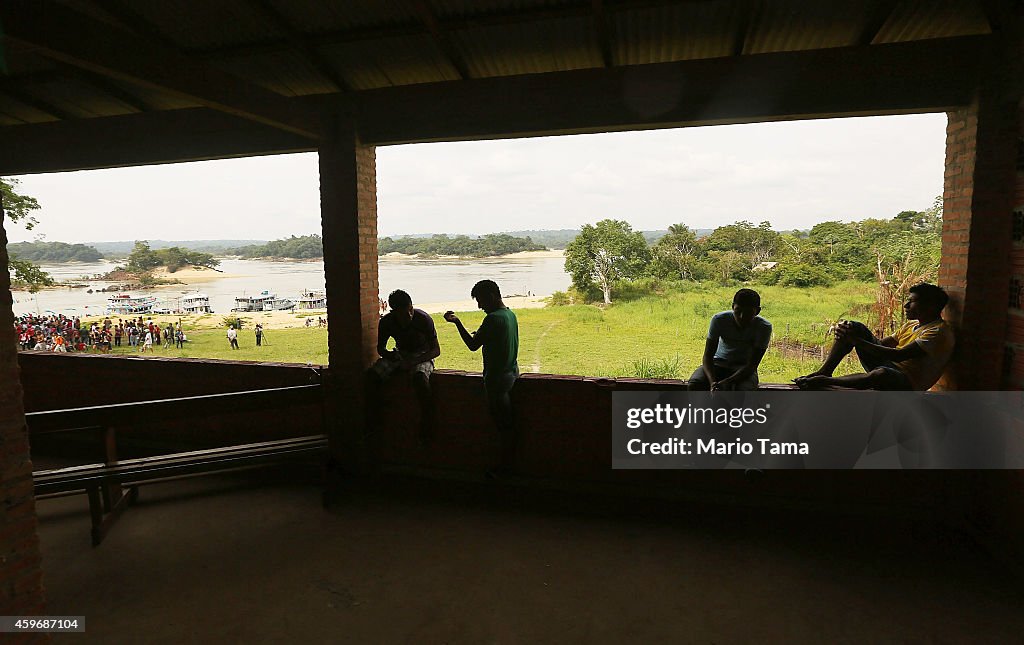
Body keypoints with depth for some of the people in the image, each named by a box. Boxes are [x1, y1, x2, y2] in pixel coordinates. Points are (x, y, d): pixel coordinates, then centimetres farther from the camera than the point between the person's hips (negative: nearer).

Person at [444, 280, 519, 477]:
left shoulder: (493, 318, -22)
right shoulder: (510, 314, 8)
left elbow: (473, 345, -19)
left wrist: (457, 322, -15)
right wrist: (479, 335, 13)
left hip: (497, 377, -9)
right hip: (510, 372, 9)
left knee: (503, 423, 2)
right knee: (506, 423, 18)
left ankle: (505, 466, 14)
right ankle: (507, 463, 29)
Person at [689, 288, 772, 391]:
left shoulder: (764, 328, -20)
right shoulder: (719, 320, -18)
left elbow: (752, 365, -21)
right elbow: (707, 356, -17)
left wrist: (726, 382, -36)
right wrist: (713, 382, -36)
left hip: (744, 369, -1)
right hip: (718, 363, 1)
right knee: (693, 386, -28)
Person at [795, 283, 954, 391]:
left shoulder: (939, 332, -12)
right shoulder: (910, 325, 18)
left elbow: (899, 355, -24)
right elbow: (882, 343, 17)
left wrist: (857, 341, -25)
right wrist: (850, 333, -1)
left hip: (908, 384, -9)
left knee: (882, 374, -46)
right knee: (856, 327, -3)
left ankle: (823, 381, -35)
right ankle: (824, 371, -15)